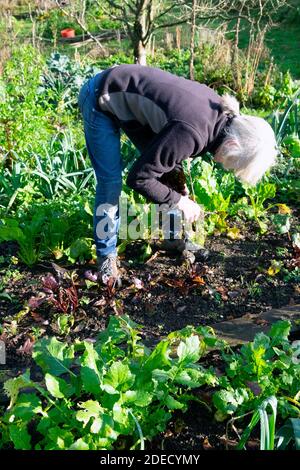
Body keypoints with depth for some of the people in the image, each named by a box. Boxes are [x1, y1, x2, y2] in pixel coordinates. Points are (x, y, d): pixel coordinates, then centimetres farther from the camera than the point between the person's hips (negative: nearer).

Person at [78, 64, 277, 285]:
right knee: (111, 182, -8)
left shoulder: (223, 112, -9)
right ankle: (106, 255, 11)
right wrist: (179, 201, -16)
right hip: (102, 101, -8)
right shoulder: (191, 133, -35)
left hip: (129, 97, 8)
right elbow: (138, 178, -26)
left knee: (168, 167, 8)